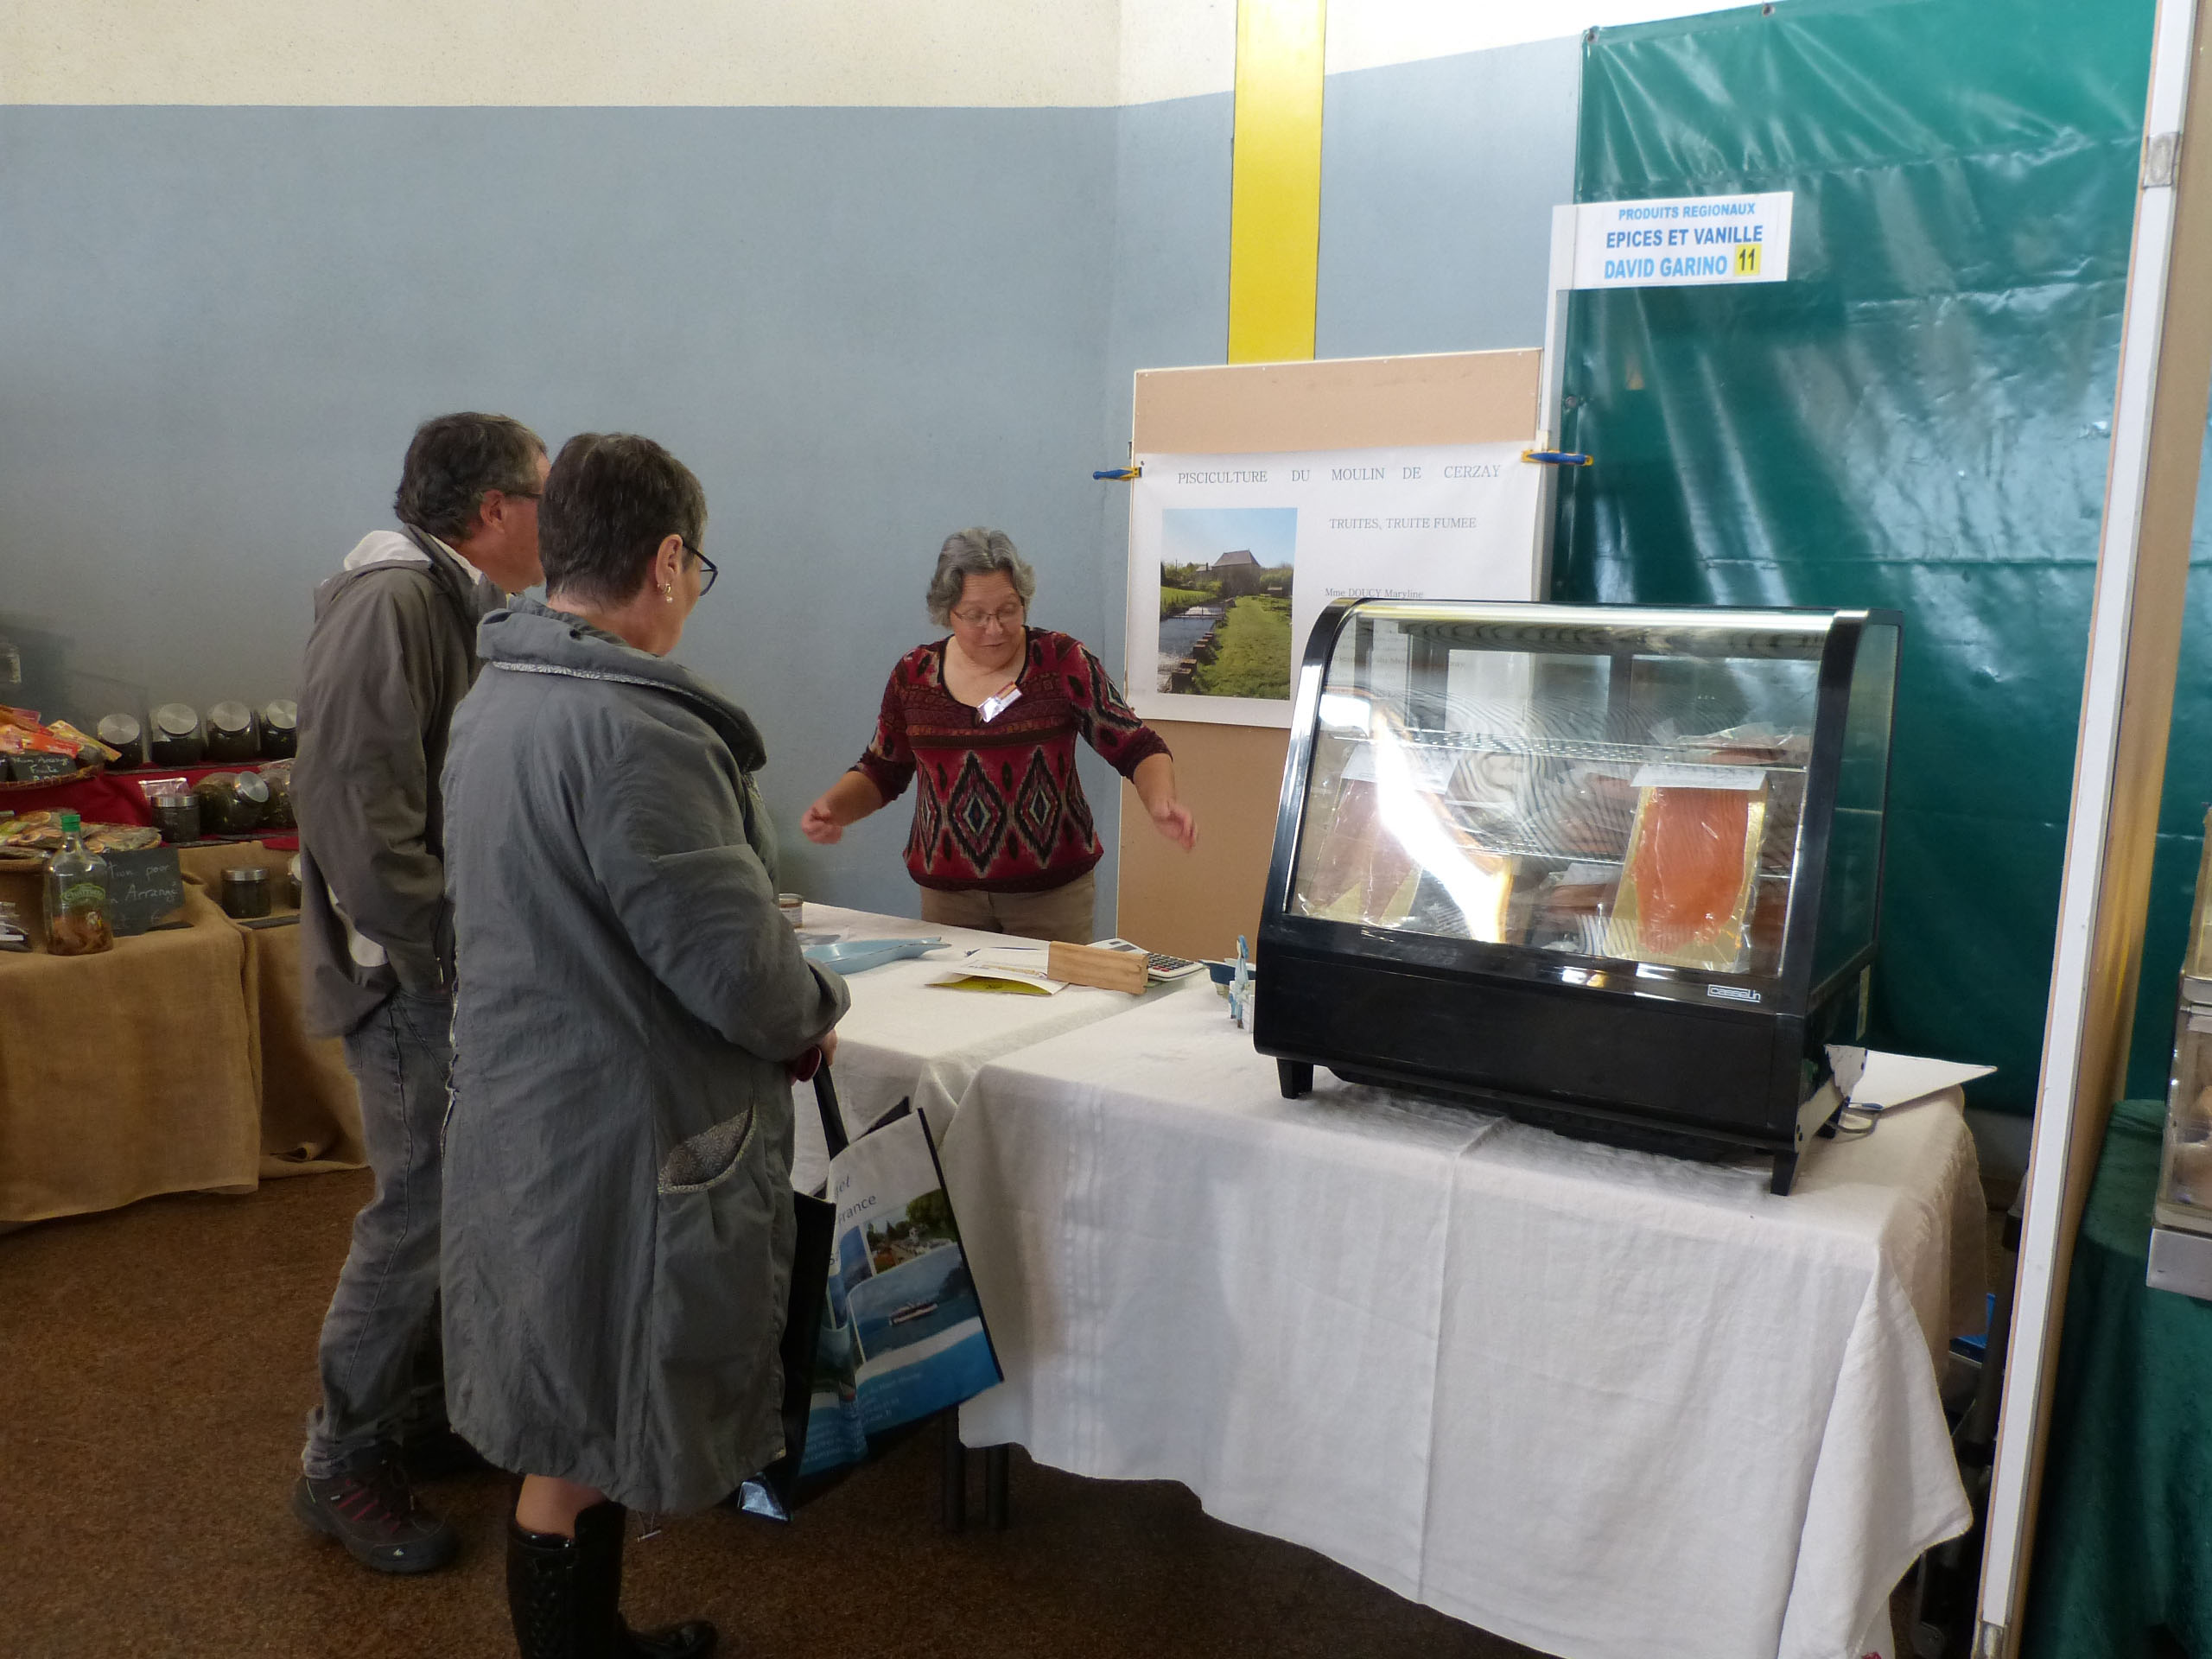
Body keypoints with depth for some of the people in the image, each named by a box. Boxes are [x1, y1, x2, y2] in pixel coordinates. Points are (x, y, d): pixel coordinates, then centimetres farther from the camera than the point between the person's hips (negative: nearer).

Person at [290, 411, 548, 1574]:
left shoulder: (455, 606, 14)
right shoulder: (389, 601, -18)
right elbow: (358, 812, -25)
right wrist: (447, 971, -21)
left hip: (466, 969, 10)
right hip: (415, 979, -10)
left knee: (459, 1201, 18)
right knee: (421, 1213, -2)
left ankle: (420, 1409, 34)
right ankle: (343, 1465, 15)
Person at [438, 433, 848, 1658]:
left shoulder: (492, 704, 8)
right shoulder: (634, 732, -24)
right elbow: (739, 969, -25)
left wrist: (784, 995, 13)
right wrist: (818, 1009, -3)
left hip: (523, 1118, 10)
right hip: (625, 1142, -9)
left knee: (578, 1427, 23)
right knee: (582, 1453, 7)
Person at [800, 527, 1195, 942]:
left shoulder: (1062, 661, -8)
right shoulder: (913, 675, 0)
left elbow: (1137, 748, -8)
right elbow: (881, 771, 11)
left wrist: (1160, 802, -27)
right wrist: (832, 807, -7)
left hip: (1054, 893, -2)